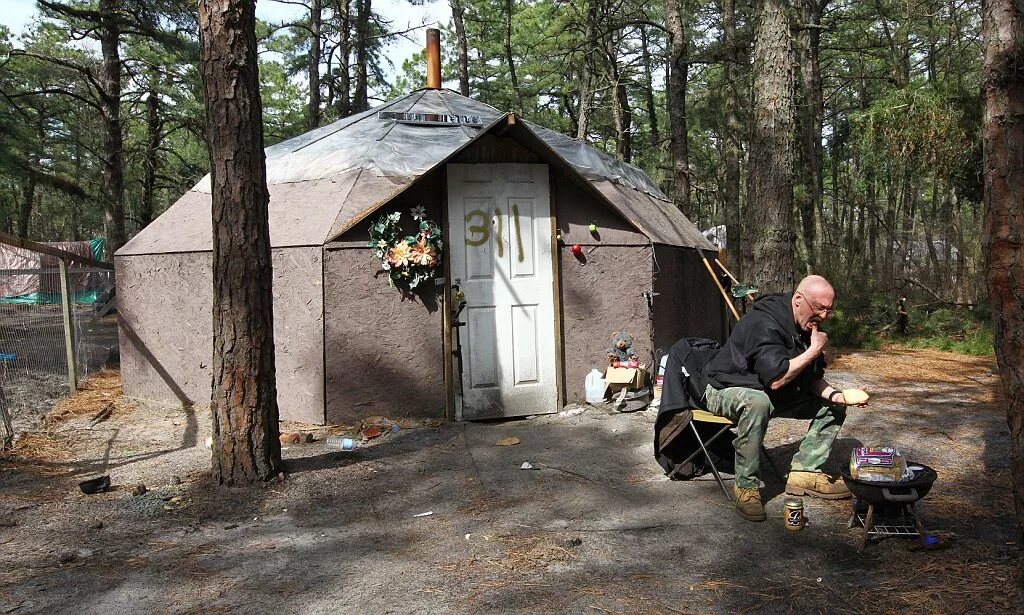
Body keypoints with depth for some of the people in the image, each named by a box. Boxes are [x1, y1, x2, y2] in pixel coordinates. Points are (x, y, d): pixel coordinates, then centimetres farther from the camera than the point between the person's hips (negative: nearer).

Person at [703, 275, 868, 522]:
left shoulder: (809, 325, 0)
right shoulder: (763, 323, -28)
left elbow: (812, 380, 6)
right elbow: (775, 379, -35)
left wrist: (835, 395, -15)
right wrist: (813, 351, -26)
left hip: (775, 395, 9)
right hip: (727, 391, -9)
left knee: (834, 406, 3)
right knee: (758, 402, -42)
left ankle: (803, 472, -2)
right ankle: (746, 487, -29)